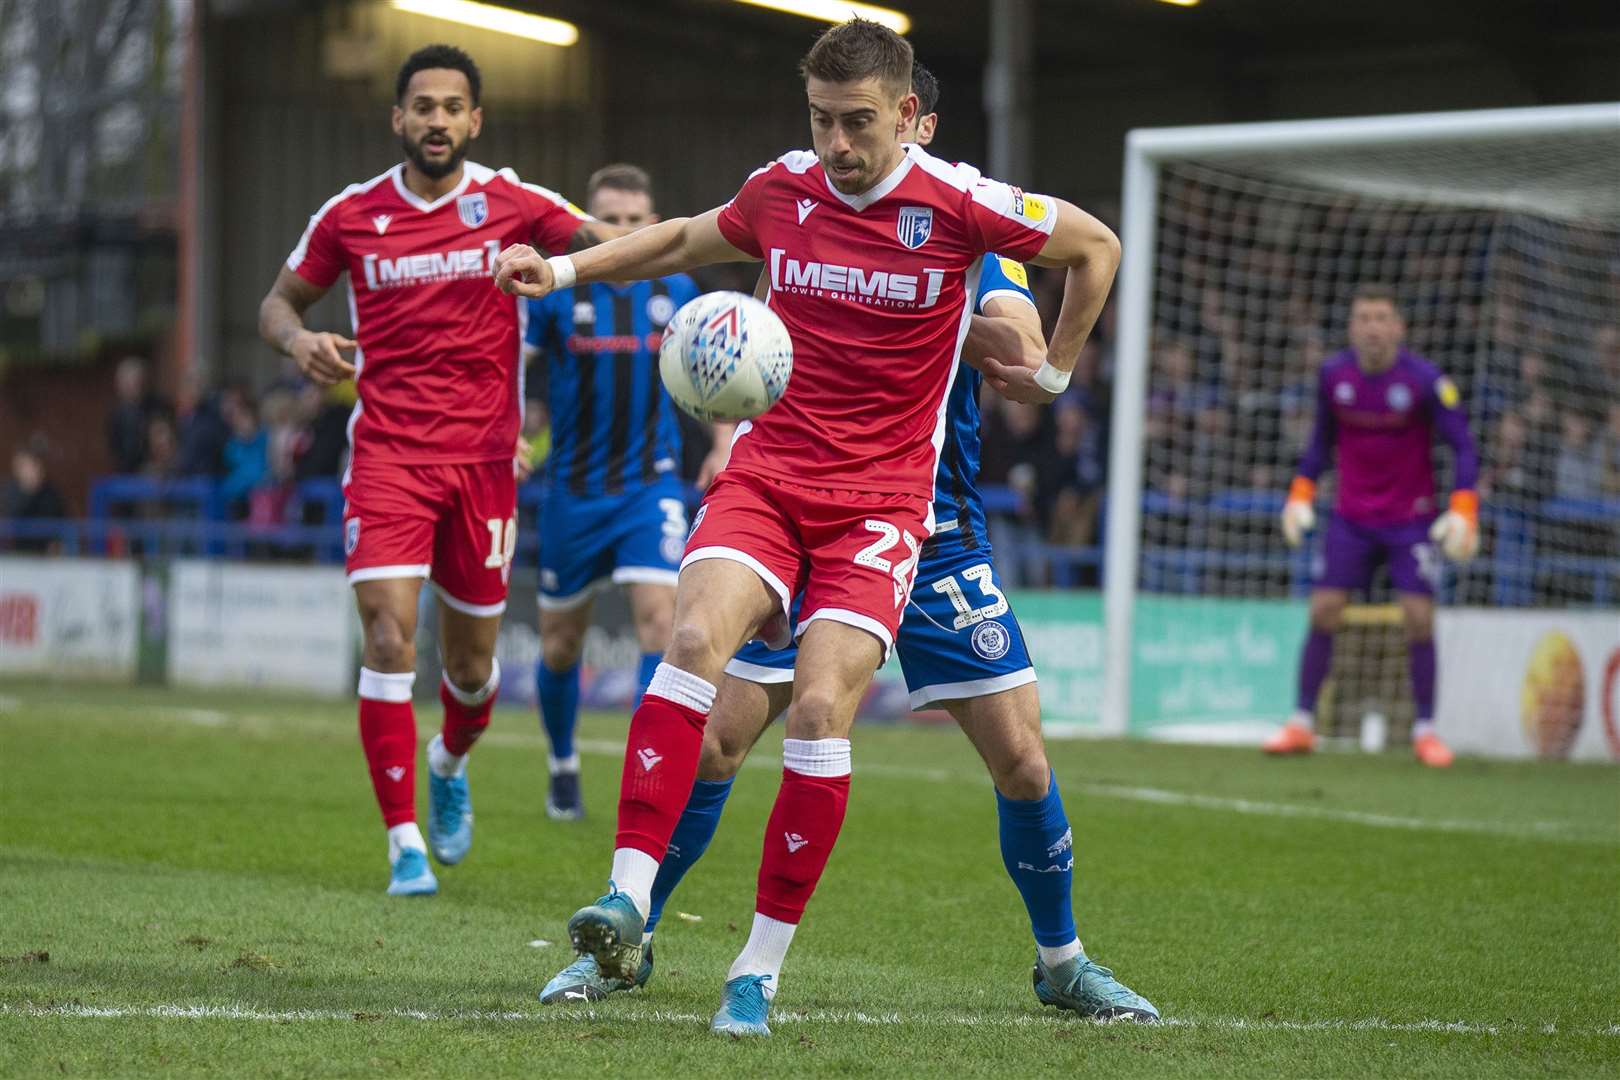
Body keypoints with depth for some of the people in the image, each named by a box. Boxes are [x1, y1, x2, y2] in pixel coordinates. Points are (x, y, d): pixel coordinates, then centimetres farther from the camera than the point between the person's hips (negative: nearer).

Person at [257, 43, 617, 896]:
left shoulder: (510, 203, 0)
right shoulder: (351, 215, 3)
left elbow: (609, 246, -10)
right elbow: (280, 300, 14)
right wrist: (299, 339, -9)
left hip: (482, 458, 1)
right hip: (386, 456, -1)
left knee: (472, 660, 10)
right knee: (389, 640, -16)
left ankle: (449, 763, 45)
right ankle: (405, 845, -9)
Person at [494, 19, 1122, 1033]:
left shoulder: (958, 204, -7)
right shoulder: (781, 189, 4)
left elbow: (1097, 245, 9)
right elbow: (689, 239, 26)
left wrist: (1054, 371, 15)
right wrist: (565, 268, 19)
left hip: (883, 501, -3)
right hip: (766, 473, 3)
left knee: (821, 708, -18)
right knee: (695, 640, -25)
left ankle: (762, 967, -8)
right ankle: (629, 895, -30)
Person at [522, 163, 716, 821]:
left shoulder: (676, 291, 0)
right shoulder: (554, 291, -8)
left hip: (650, 484, 0)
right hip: (574, 489, 0)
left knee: (659, 619, -18)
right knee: (561, 643, 11)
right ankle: (563, 765, 36)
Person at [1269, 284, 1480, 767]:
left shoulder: (1426, 380, -15)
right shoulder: (1332, 375, -4)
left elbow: (1463, 446, -12)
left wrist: (1463, 511, -23)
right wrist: (1301, 493, 3)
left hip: (1411, 518, -3)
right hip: (1351, 518, 3)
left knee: (1419, 617, -10)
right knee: (1322, 612, -4)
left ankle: (1425, 730, 3)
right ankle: (1302, 724, 6)